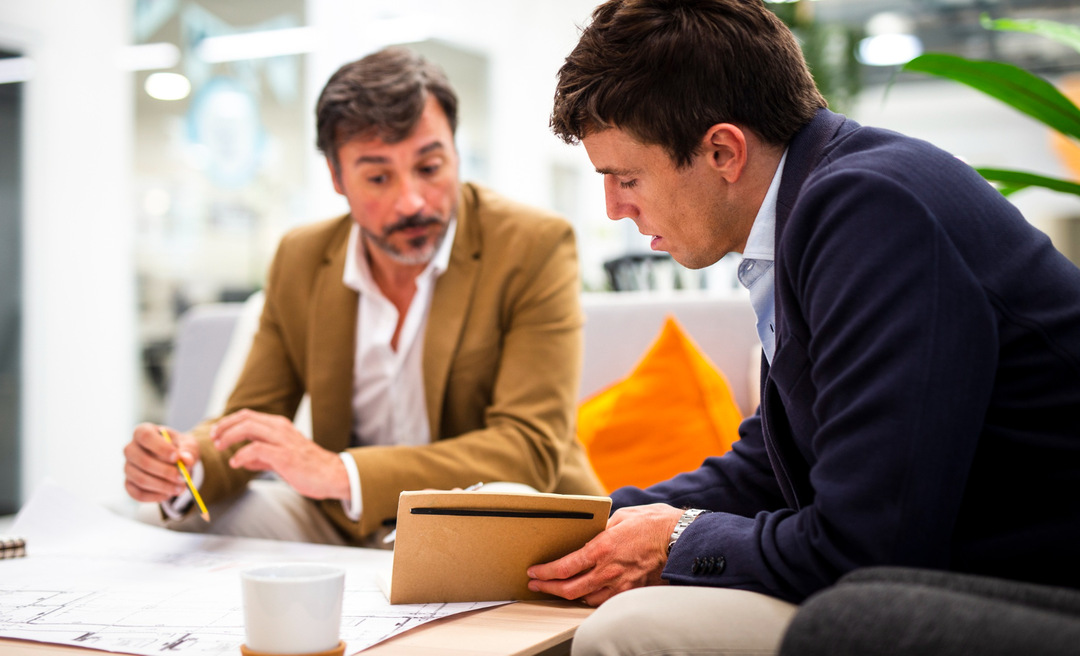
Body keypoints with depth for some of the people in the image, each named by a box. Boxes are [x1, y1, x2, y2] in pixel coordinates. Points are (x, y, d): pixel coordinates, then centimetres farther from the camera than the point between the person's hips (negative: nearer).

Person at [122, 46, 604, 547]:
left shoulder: (536, 248, -17)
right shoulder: (300, 259, 0)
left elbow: (530, 451, -24)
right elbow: (250, 418, 5)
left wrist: (340, 474, -34)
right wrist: (188, 462, -21)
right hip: (351, 529, 4)